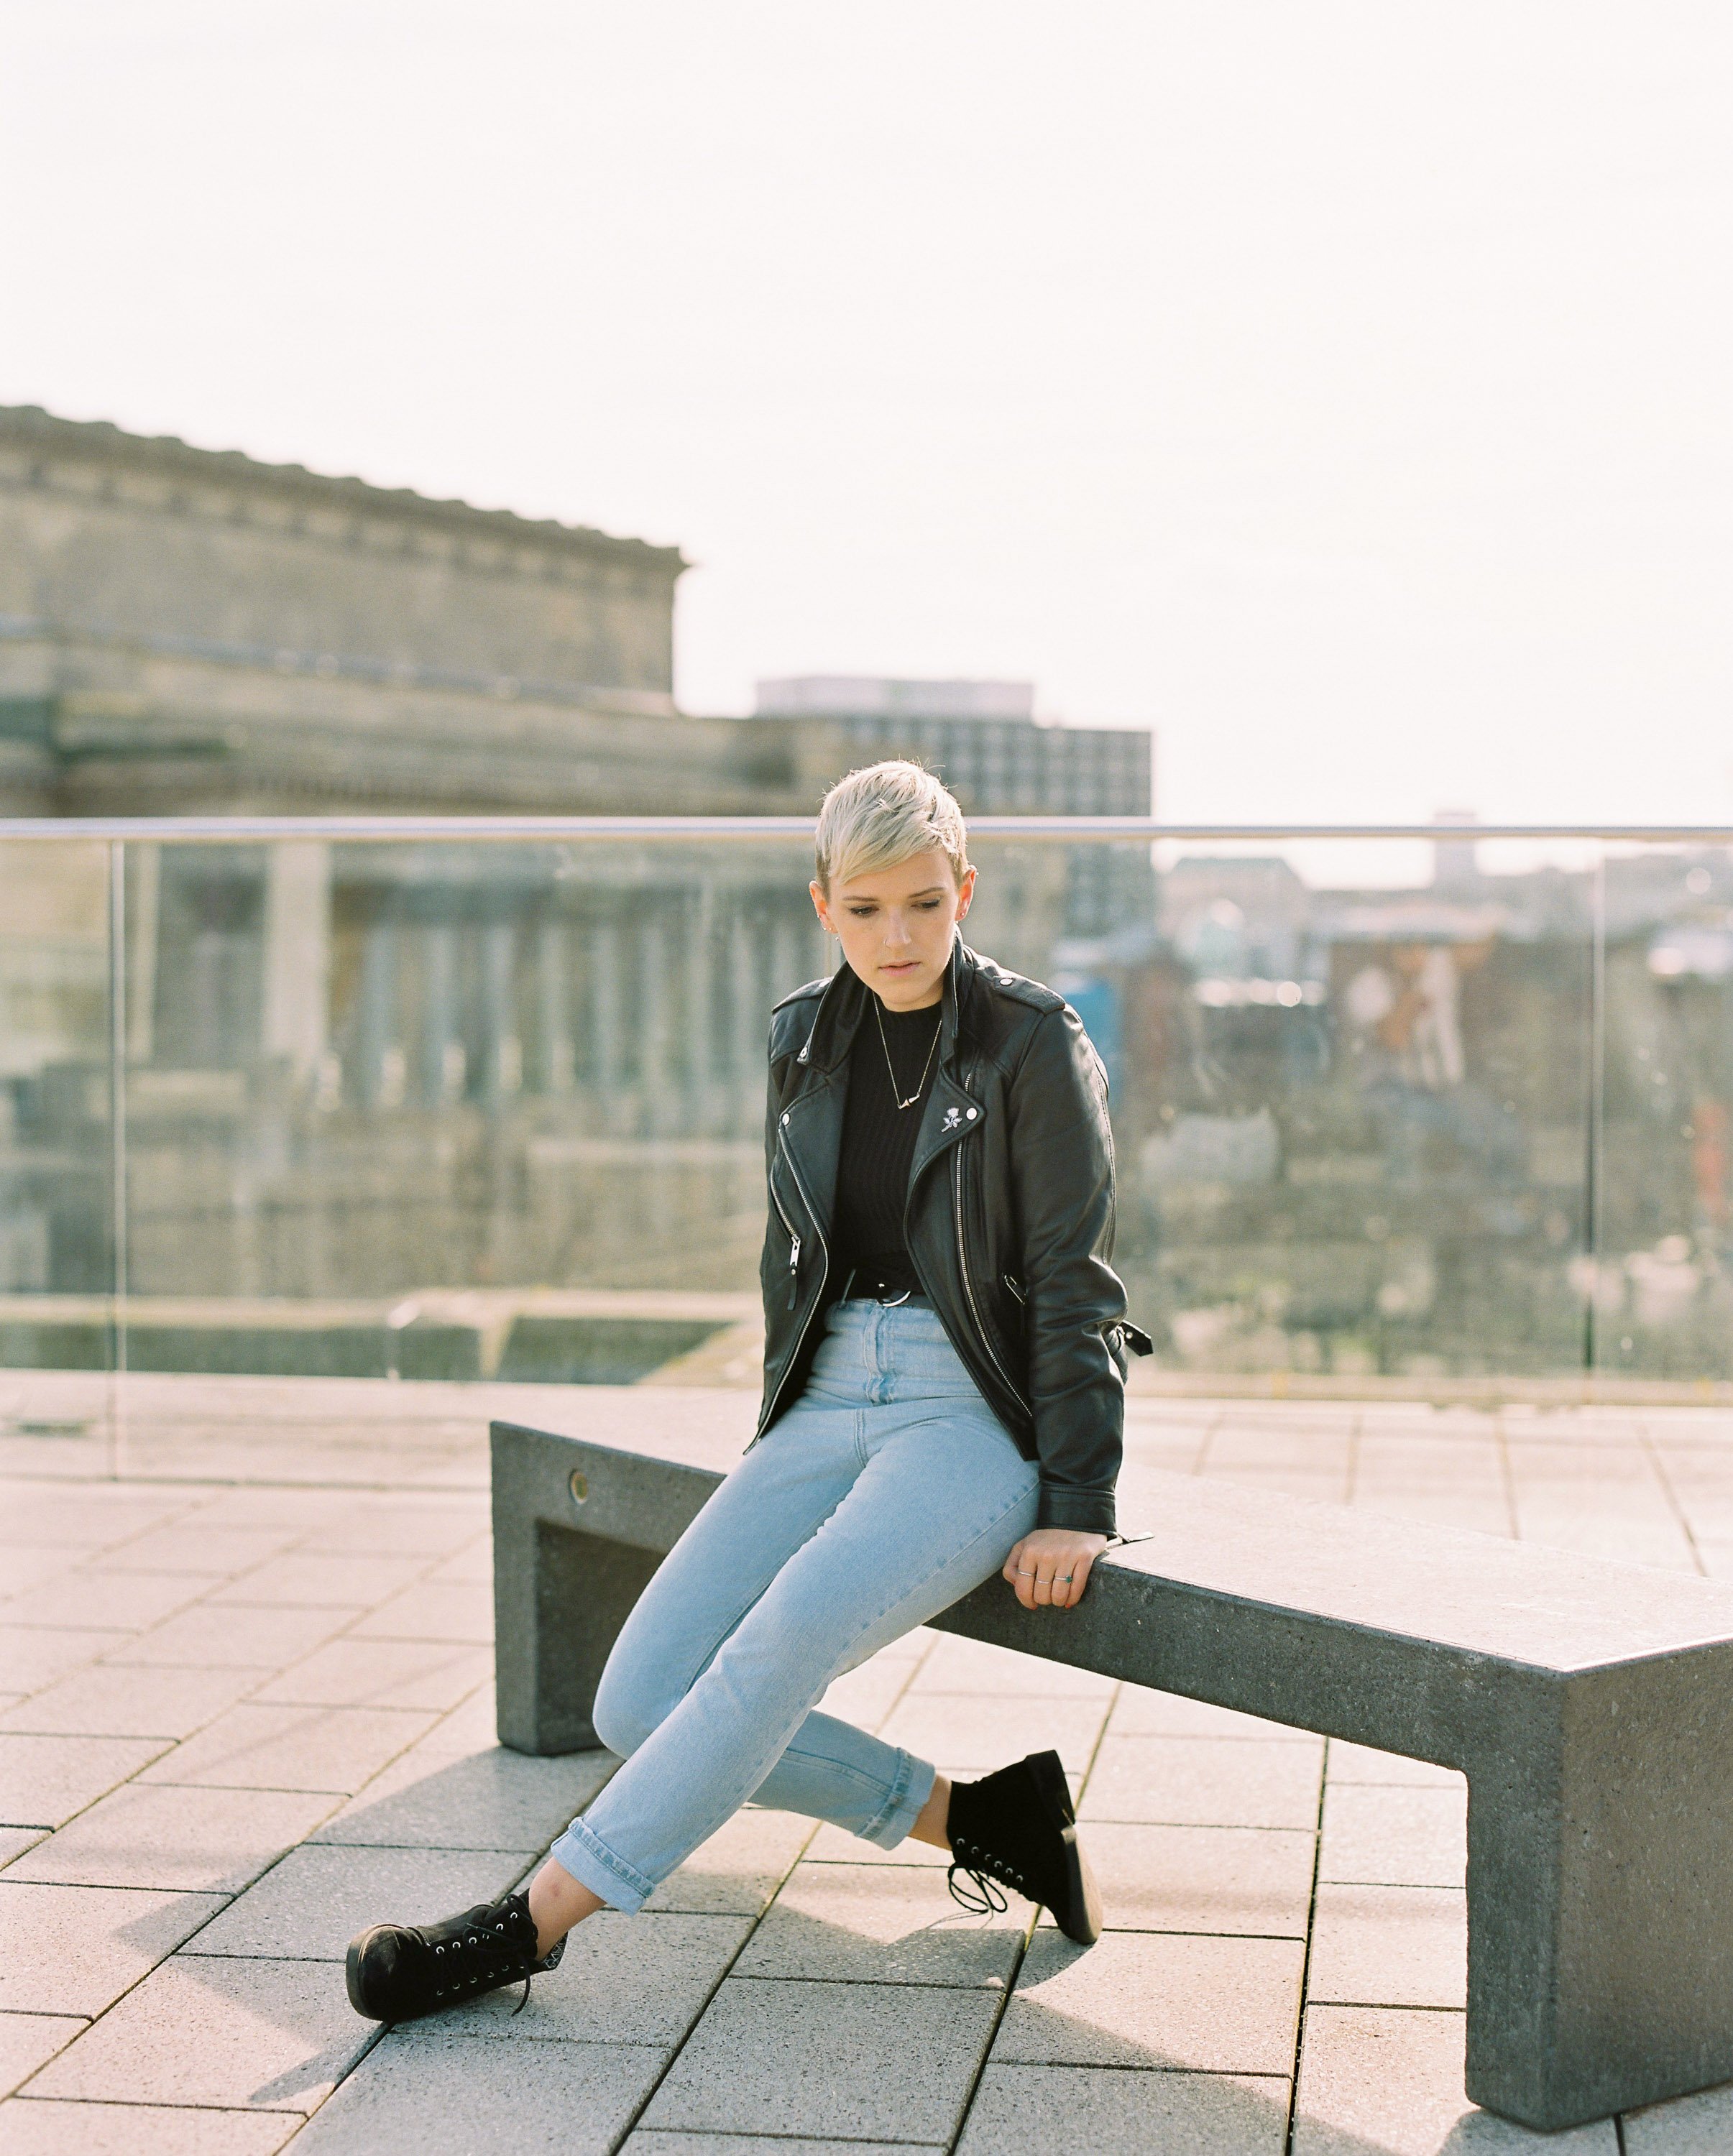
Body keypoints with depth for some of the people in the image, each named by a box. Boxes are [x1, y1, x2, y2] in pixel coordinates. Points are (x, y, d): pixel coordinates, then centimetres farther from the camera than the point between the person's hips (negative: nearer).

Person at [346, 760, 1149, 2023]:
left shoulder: (1035, 1043, -7)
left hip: (979, 1413, -6)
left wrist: (1076, 1505, -12)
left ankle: (533, 1921, -25)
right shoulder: (804, 1041, 9)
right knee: (642, 1706, -11)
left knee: (787, 1638, -33)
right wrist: (784, 1461, 11)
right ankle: (973, 1817, 0)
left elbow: (1074, 1283, -7)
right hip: (829, 1404, 6)